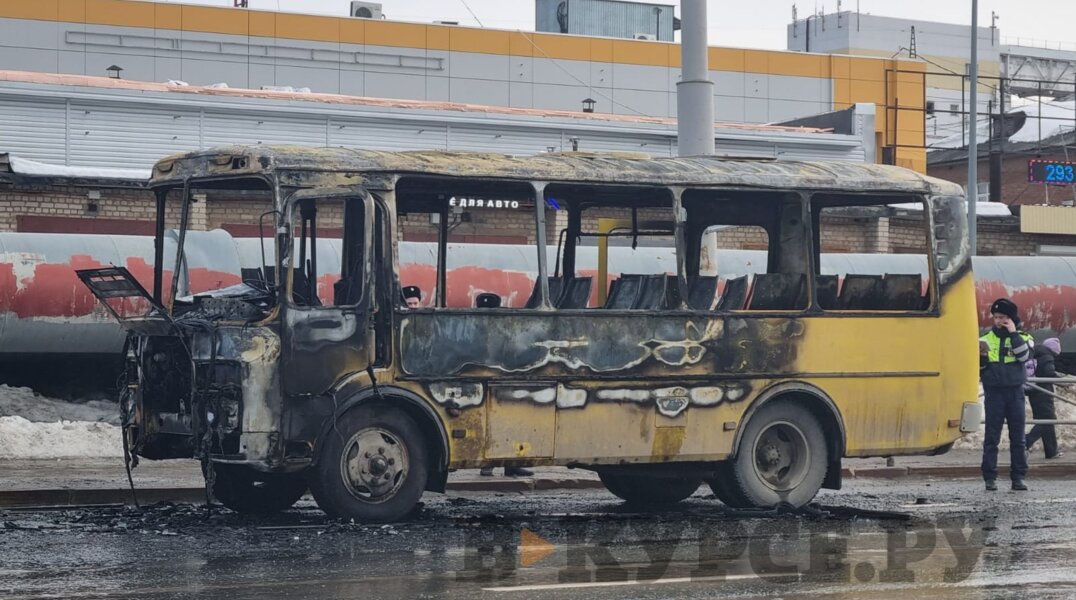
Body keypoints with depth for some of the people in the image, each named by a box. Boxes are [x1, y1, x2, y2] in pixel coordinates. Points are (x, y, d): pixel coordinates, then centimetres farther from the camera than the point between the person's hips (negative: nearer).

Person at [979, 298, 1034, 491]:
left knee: (1017, 437, 1)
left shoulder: (1022, 338, 5)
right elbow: (978, 367, 10)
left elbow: (1024, 356, -15)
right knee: (991, 437, -2)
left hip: (1015, 392, 0)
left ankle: (1018, 477, 6)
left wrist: (1013, 333, -13)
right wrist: (980, 357, -11)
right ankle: (990, 478, 0)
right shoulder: (986, 339, 8)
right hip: (993, 393, 0)